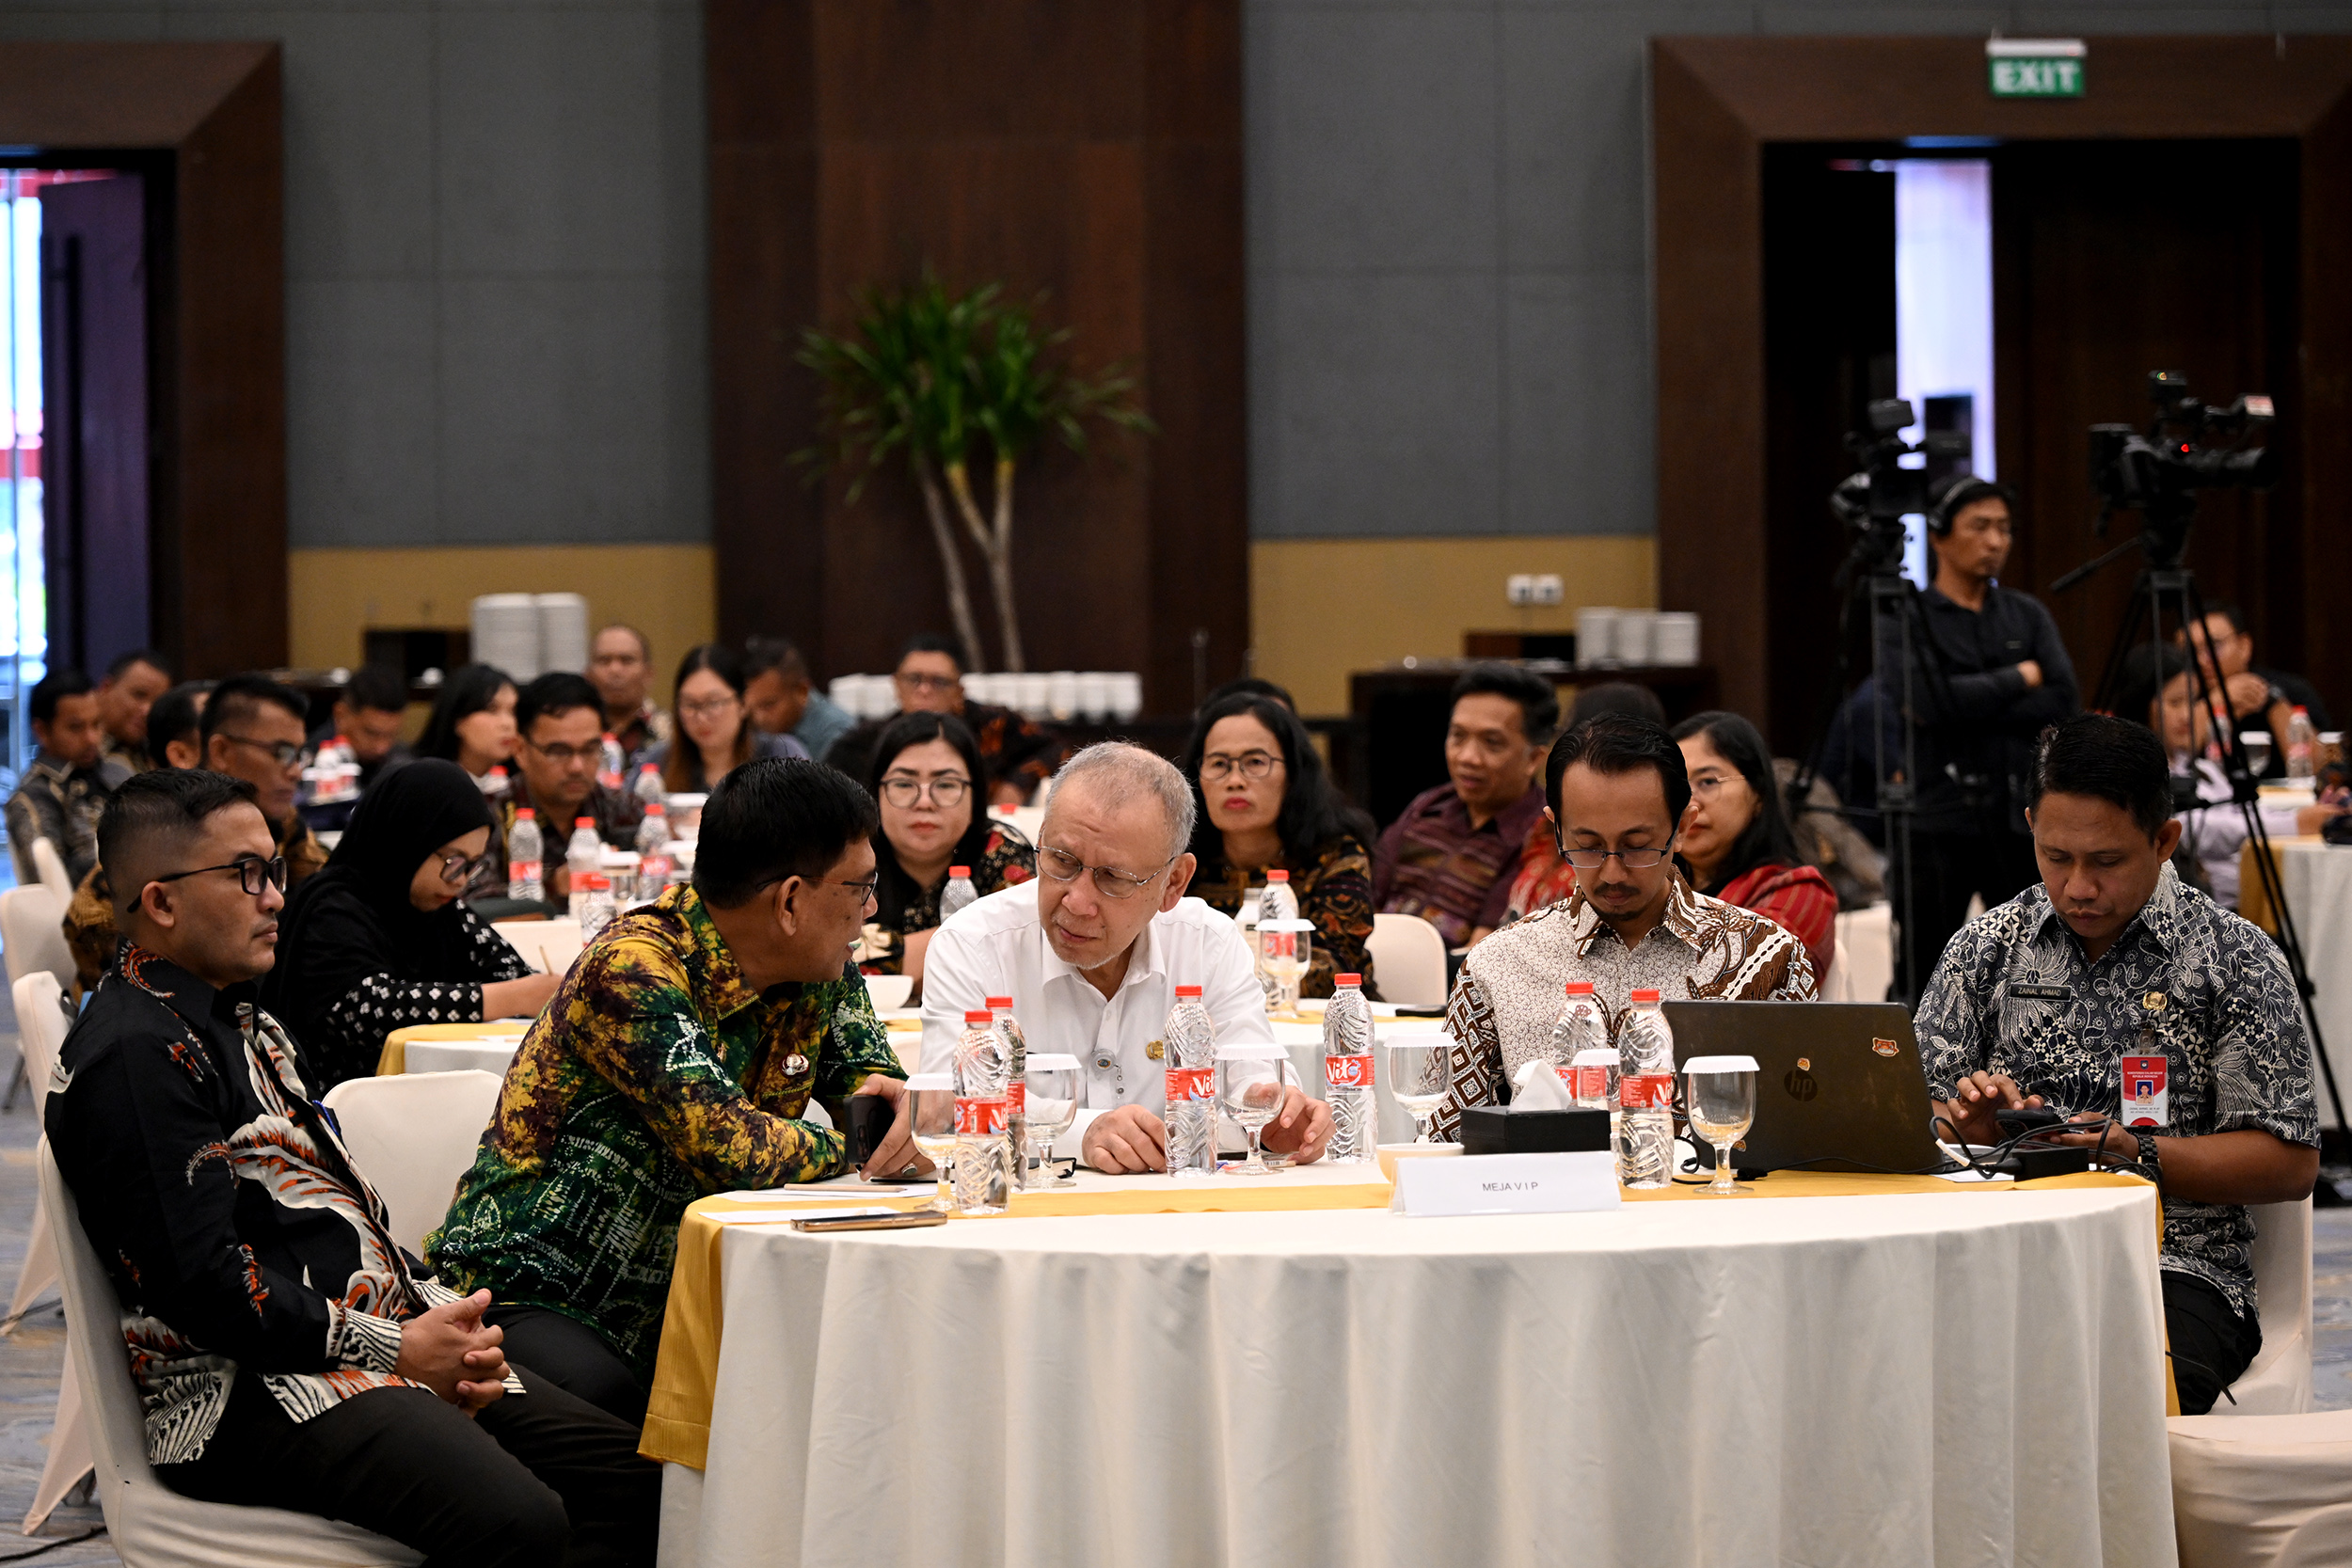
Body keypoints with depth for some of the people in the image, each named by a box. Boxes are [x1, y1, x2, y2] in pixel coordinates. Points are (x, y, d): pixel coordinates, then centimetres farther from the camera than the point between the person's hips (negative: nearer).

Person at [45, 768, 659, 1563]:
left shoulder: (244, 1023, 23)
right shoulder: (138, 1056, -11)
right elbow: (201, 1281, -19)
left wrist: (444, 1318, 6)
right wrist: (395, 1350, -15)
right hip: (250, 1393, -11)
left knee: (634, 1475, -4)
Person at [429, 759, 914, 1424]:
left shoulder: (823, 973, 5)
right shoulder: (633, 967, -21)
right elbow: (728, 1145, -29)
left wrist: (888, 1098, -8)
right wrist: (845, 1147, -10)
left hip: (672, 1300, 7)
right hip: (531, 1292, -7)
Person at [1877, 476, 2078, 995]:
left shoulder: (2028, 616, 11)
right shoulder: (1904, 620, -1)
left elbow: (2062, 702, -3)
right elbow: (1925, 700, -17)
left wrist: (1966, 707, -11)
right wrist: (2018, 679, -7)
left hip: (2020, 821, 4)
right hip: (1937, 824, -4)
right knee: (1918, 981, -2)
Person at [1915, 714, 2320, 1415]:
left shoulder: (2234, 959, 3)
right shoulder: (1985, 947, 13)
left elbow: (2291, 1163, 0)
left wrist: (2139, 1155, -13)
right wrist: (1970, 1123, -10)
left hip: (2173, 1263, -2)